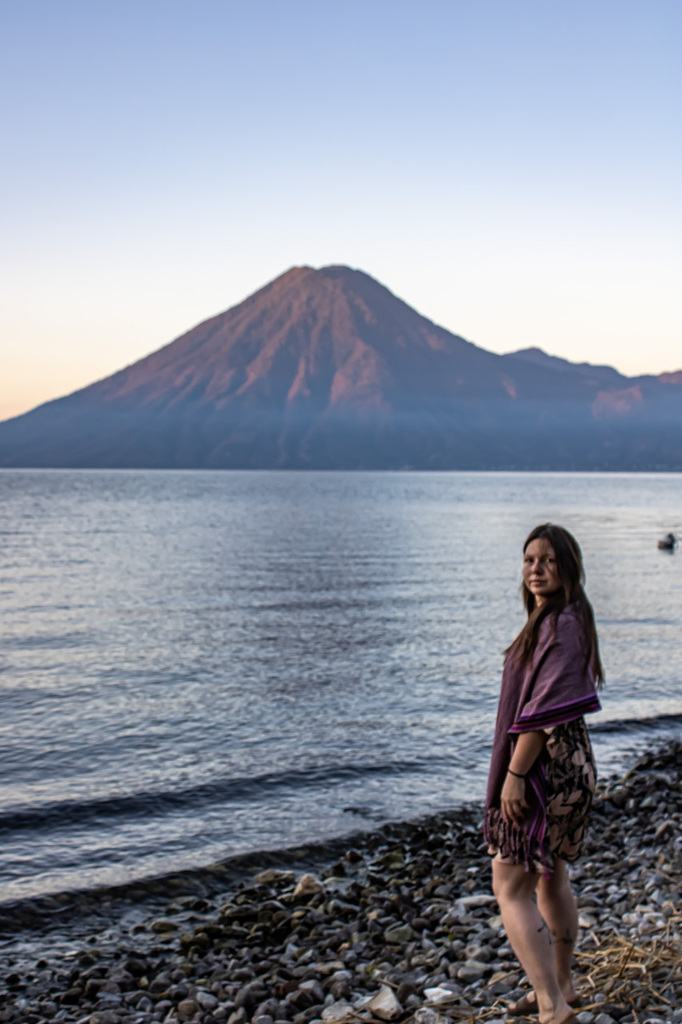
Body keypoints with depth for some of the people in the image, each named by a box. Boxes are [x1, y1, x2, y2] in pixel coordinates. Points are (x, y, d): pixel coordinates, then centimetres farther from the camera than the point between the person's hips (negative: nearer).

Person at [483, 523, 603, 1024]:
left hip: (546, 770, -10)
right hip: (564, 764, 10)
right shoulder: (557, 620, 12)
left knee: (510, 888, -7)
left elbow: (546, 707, -24)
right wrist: (518, 769, 20)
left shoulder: (562, 625, -19)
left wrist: (514, 773, -23)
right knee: (551, 878, 20)